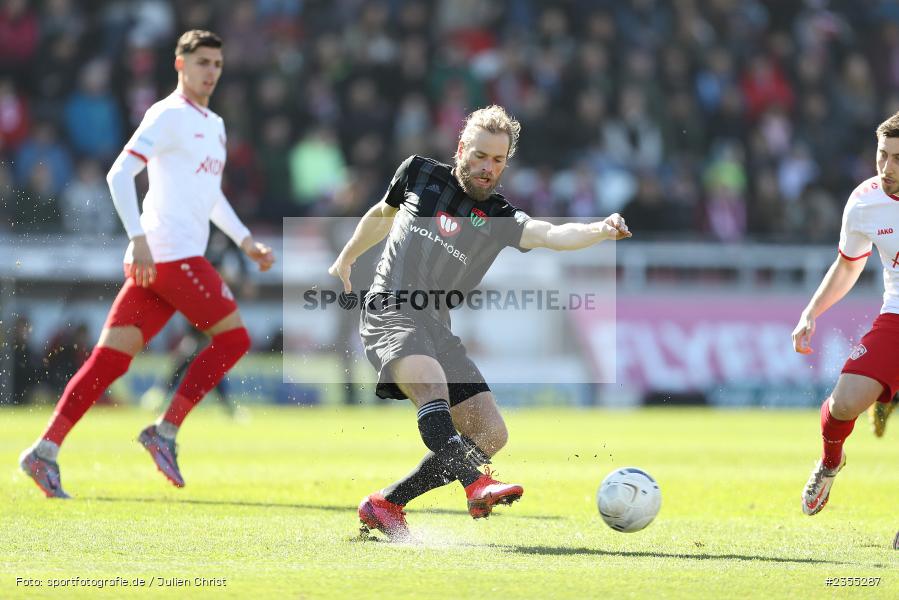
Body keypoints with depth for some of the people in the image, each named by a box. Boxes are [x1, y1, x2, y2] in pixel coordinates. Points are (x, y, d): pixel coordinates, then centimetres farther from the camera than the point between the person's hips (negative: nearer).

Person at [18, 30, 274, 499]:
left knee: (110, 359, 2)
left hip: (155, 263, 8)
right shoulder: (168, 116, -6)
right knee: (233, 337, -5)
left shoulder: (214, 126, 23)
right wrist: (139, 239, -22)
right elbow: (119, 175, -14)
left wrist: (245, 241, 29)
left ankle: (45, 452, -2)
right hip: (170, 253, -8)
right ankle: (165, 433, -3)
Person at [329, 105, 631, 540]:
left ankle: (383, 506, 6)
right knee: (431, 379, -34)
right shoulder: (419, 174, 8)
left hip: (436, 326, 4)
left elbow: (552, 234, -16)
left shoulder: (499, 219, 4)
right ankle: (475, 486, -51)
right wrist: (345, 259, 38)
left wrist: (601, 231, -35)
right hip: (388, 312, -4)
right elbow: (382, 214, 28)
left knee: (490, 435, -4)